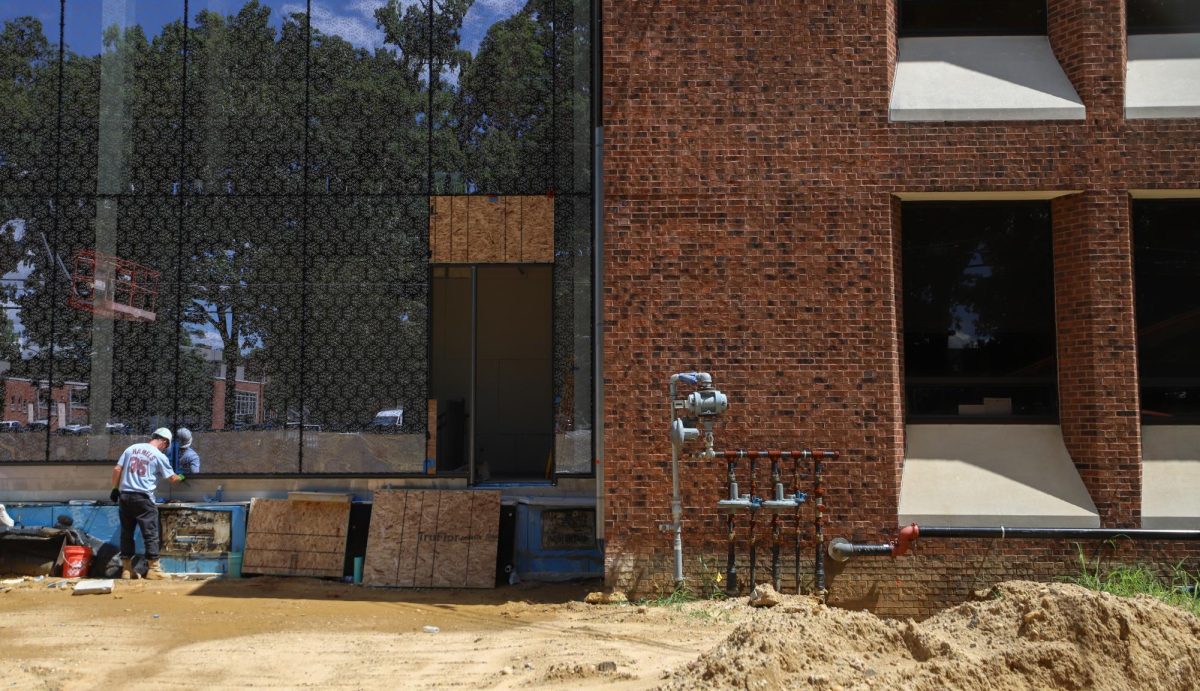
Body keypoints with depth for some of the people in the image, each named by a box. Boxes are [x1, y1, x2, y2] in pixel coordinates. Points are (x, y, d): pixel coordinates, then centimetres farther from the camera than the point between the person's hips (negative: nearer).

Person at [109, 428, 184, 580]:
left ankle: (126, 569, 14)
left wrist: (115, 489, 14)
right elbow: (172, 478, 9)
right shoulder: (159, 456, -2)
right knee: (151, 533, 2)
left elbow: (117, 469, 6)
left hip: (124, 495, 5)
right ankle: (153, 569, 3)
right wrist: (181, 478, 31)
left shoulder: (132, 448, 10)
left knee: (126, 533, 11)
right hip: (143, 497, -5)